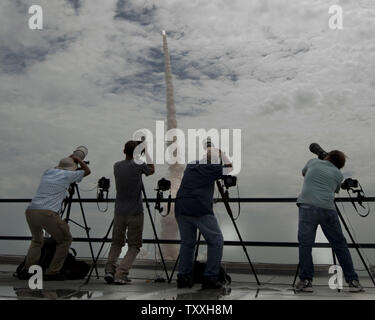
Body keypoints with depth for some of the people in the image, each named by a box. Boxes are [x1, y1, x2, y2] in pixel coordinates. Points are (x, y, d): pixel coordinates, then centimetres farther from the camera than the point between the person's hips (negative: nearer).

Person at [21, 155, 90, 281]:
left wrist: (69, 158, 50)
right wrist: (77, 159, 35)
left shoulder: (47, 172, 24)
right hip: (48, 213, -6)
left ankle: (27, 269, 15)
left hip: (30, 211, 6)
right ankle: (52, 272, 8)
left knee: (37, 240, 29)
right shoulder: (67, 175, 10)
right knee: (65, 240, 14)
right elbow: (87, 171, 26)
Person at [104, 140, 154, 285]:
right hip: (135, 213, -4)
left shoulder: (117, 166, 3)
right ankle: (121, 274, -6)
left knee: (116, 242, 19)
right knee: (134, 246, 7)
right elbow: (151, 170, 12)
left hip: (119, 212, 4)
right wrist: (146, 152, 18)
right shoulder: (138, 165, -9)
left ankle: (110, 270, 1)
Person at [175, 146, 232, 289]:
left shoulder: (190, 166, 18)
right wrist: (221, 153, 22)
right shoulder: (211, 168, 2)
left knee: (187, 243, 18)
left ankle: (183, 277, 16)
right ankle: (210, 278, 1)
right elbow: (229, 167, 16)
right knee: (216, 241, 4)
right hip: (200, 209, -6)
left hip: (181, 209, 6)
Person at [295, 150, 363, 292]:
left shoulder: (313, 162, 19)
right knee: (340, 244, 11)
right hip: (328, 209, 2)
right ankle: (352, 281, 14)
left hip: (308, 206, -1)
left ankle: (305, 281, -11)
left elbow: (303, 172, 38)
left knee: (305, 244, -4)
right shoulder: (338, 174, 19)